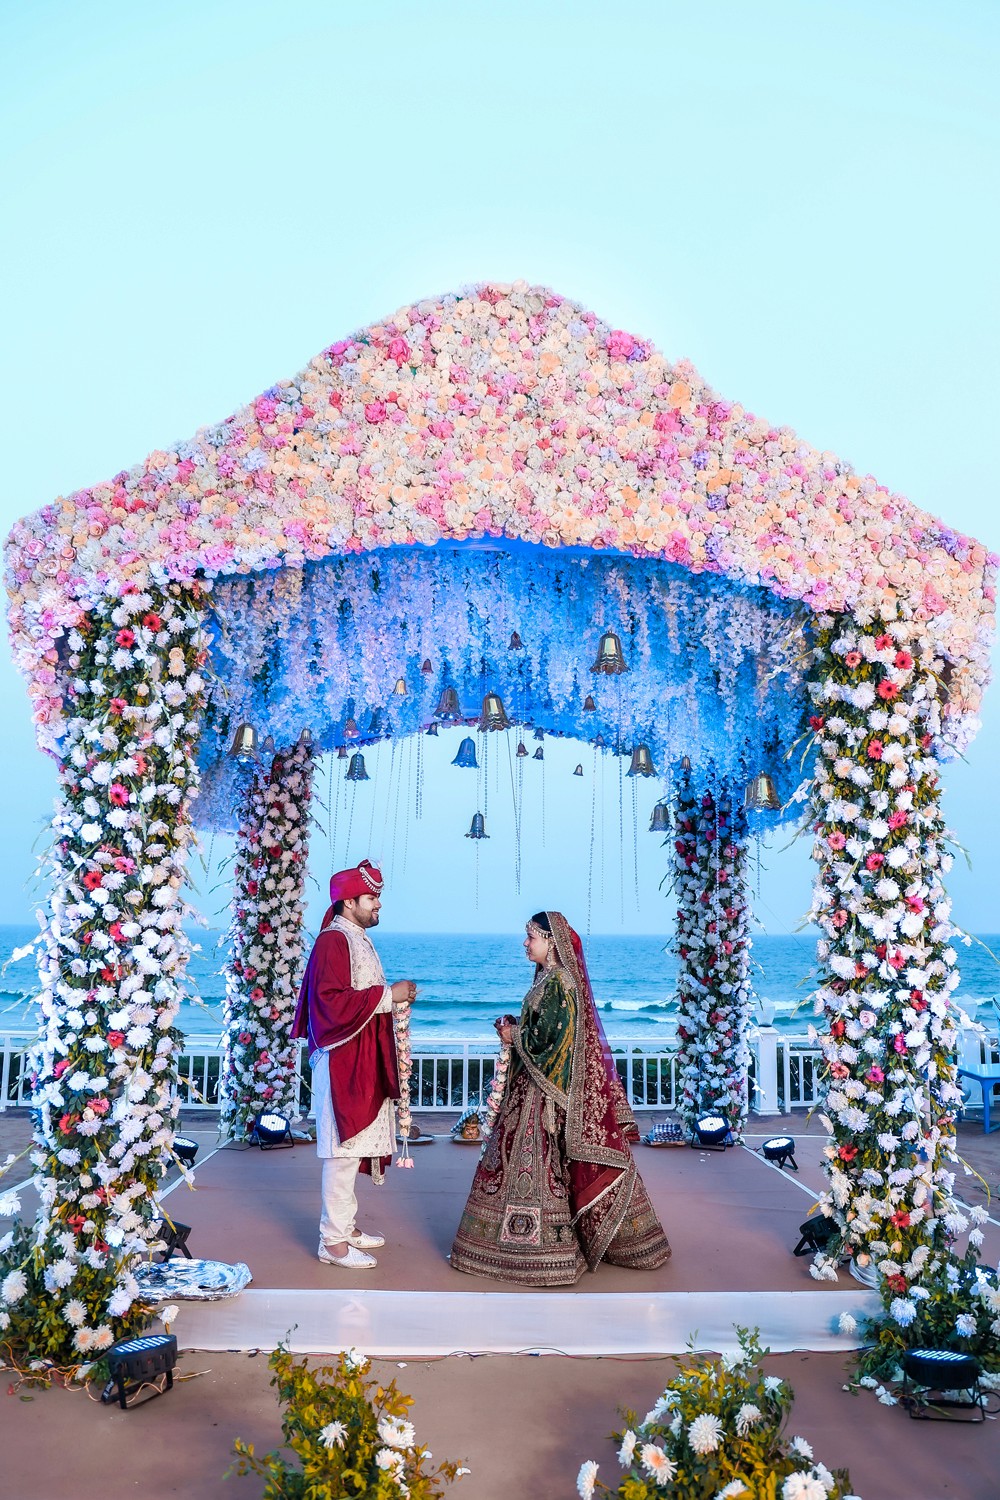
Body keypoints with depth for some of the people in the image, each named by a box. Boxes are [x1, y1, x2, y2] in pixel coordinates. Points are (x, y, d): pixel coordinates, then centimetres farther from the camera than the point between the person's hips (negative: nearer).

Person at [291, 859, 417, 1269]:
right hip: (342, 1061, -10)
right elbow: (332, 1003, -24)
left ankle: (345, 1226, 25)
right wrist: (388, 995, -20)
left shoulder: (358, 940, 15)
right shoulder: (332, 942, -15)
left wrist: (395, 996, 10)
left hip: (364, 1060, 10)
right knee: (344, 1149, -5)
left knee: (356, 1146, 15)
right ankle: (333, 1241, 3)